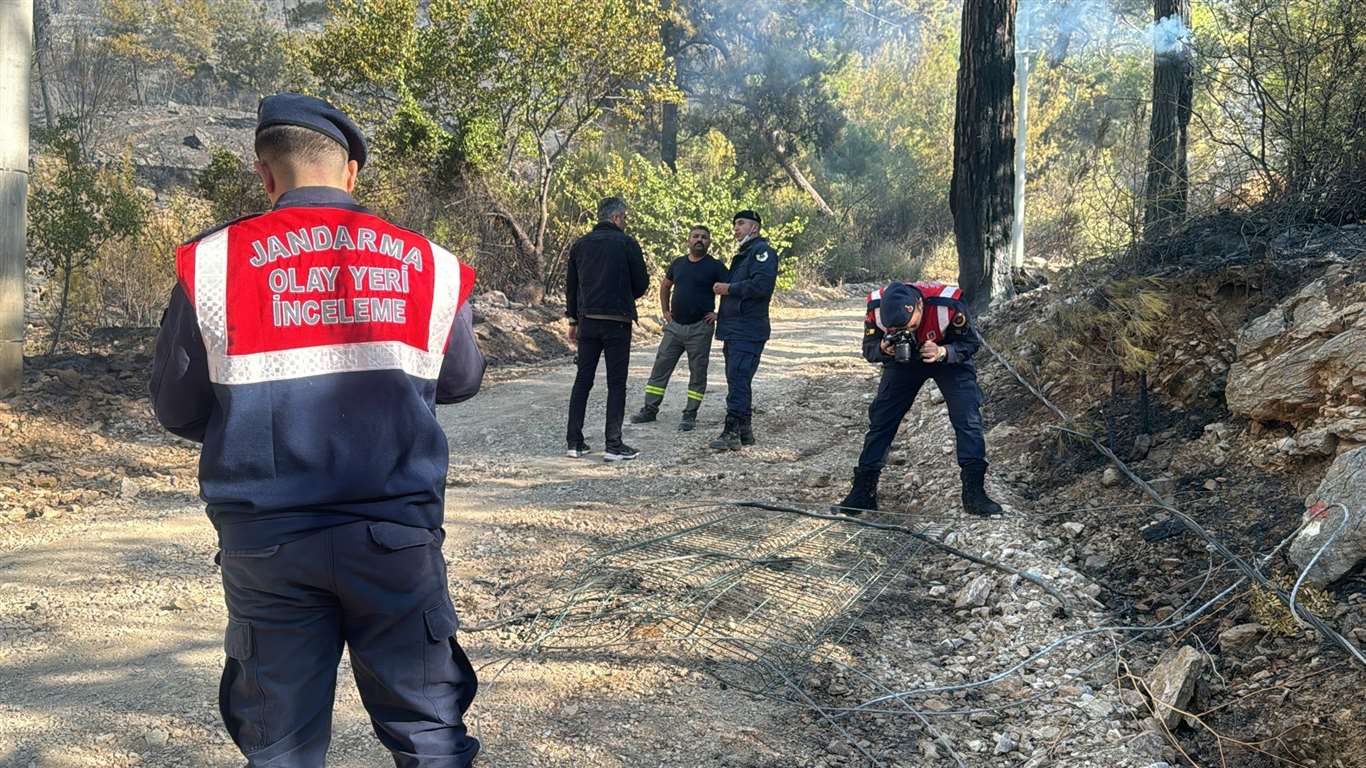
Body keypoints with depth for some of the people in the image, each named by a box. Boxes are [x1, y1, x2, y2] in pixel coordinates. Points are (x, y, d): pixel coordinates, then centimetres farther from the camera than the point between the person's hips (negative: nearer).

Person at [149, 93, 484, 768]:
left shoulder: (213, 262, -3)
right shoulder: (428, 264, 1)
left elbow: (177, 410, 4)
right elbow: (461, 382, 14)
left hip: (265, 542, 0)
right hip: (397, 535, 1)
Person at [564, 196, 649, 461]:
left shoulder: (580, 244, 9)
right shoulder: (626, 243, -5)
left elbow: (570, 286, 13)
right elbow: (641, 283, -2)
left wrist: (573, 320, 20)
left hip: (587, 321, 5)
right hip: (617, 322, -4)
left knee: (583, 380, 10)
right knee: (616, 383, 0)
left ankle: (575, 442, 9)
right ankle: (613, 446, -1)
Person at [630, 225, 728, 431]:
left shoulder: (715, 266, -5)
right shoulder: (678, 263, 9)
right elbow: (665, 286, 24)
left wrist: (719, 314, -11)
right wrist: (665, 311, 16)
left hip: (700, 328, -4)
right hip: (674, 325, 5)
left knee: (697, 372, 2)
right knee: (660, 367, 5)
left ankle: (690, 415, 9)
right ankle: (649, 410, 13)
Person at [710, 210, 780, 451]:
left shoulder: (762, 251, -8)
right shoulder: (742, 254, 24)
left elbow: (763, 285, -22)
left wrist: (729, 288, -14)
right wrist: (720, 314, 15)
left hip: (748, 331, -11)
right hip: (734, 330, 11)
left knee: (738, 380, -14)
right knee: (737, 380, 14)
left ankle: (732, 432, -16)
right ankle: (745, 430, 21)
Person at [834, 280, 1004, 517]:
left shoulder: (948, 304, -38)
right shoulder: (876, 307, -31)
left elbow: (969, 343, -22)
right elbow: (869, 349, -16)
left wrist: (942, 352, -41)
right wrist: (883, 349, -40)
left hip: (949, 358, -2)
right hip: (902, 359, 2)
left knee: (968, 420, -15)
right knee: (880, 419, -3)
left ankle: (974, 493, -8)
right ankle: (863, 491, 5)